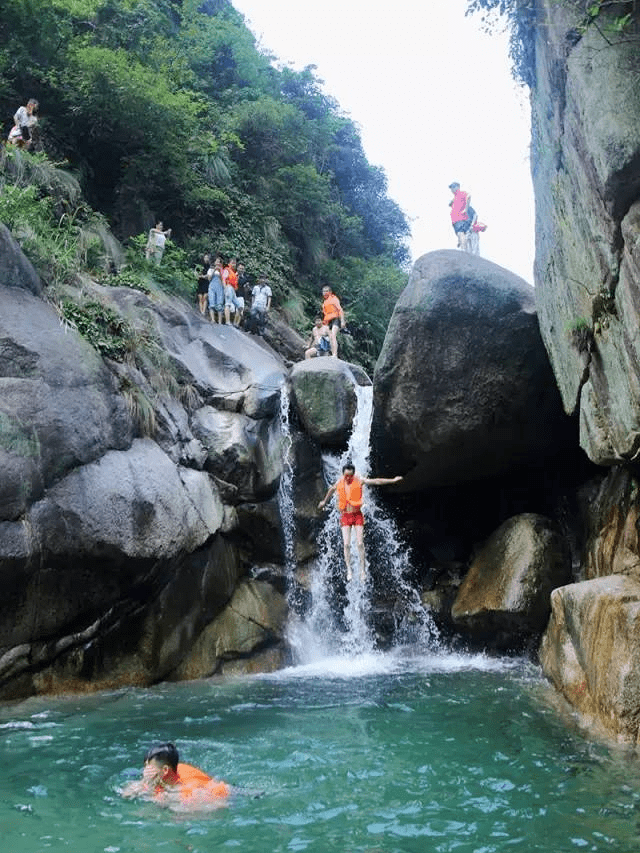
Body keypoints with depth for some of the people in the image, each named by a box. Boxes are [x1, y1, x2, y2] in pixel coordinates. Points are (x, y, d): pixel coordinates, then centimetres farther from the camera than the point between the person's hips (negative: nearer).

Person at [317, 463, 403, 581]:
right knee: (346, 544, -6)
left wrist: (393, 480, -3)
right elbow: (331, 489, 23)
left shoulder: (359, 481, -6)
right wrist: (324, 501, 39)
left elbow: (376, 481, -3)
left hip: (357, 515, -1)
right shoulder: (339, 483, 1)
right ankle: (349, 569, 5)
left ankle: (363, 569, 6)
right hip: (345, 516, 2)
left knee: (360, 543, -6)